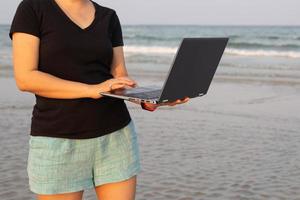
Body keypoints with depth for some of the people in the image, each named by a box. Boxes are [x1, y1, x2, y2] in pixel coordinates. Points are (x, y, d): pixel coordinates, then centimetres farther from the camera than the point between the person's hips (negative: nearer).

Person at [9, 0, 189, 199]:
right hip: (58, 139, -3)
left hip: (115, 133, 4)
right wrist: (92, 90, -20)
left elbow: (120, 78, 5)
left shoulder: (108, 17, 9)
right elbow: (25, 78, -12)